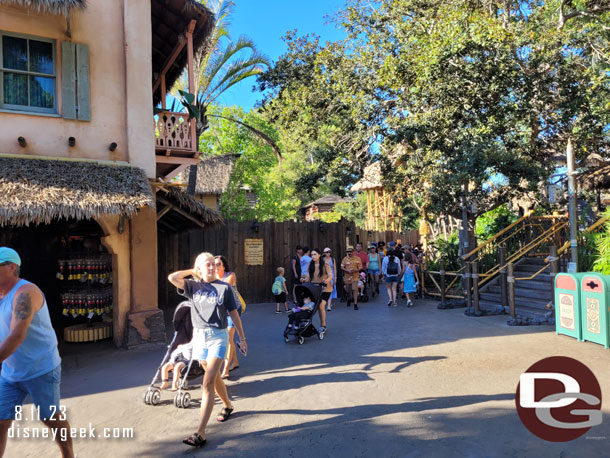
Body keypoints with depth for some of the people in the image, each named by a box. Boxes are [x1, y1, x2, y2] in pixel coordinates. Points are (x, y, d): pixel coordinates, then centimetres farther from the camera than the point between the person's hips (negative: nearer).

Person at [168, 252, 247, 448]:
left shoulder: (224, 287, -4)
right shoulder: (193, 286, 3)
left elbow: (234, 314, 0)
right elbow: (172, 278, -14)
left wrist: (242, 339, 2)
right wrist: (193, 271, -2)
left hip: (218, 337, -4)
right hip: (199, 337, 4)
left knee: (207, 383, -12)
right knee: (214, 377, 20)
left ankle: (200, 433, -11)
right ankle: (227, 405, 46)